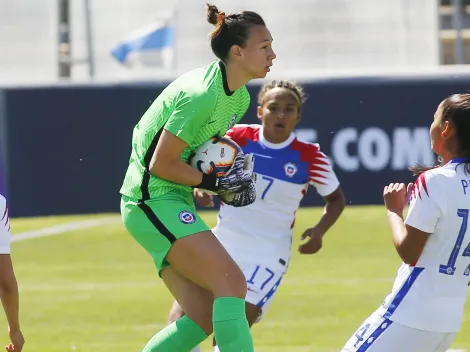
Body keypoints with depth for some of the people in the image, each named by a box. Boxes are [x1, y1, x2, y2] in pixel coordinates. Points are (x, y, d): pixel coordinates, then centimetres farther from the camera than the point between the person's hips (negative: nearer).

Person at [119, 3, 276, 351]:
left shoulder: (239, 98, 8)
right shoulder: (202, 96, -22)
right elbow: (161, 164, -20)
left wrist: (231, 173, 2)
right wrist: (214, 182, -15)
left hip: (173, 201, 10)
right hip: (153, 197, -10)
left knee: (203, 318, 3)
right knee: (232, 282, -18)